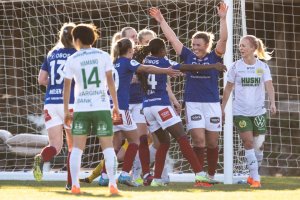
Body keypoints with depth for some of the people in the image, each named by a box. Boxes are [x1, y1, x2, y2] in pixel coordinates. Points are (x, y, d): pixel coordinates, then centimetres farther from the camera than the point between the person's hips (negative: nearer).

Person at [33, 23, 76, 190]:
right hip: (70, 103, -3)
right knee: (74, 145, 11)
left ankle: (41, 158, -32)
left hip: (51, 103, 3)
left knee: (55, 146, 1)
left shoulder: (52, 54, 12)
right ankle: (71, 182, 5)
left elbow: (41, 79, 10)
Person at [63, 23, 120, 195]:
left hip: (81, 108, 0)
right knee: (108, 146, 4)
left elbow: (67, 87, 1)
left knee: (77, 147, 5)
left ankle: (75, 184, -4)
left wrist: (66, 110, 8)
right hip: (102, 106, 0)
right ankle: (113, 184, -5)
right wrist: (116, 105, 7)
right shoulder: (103, 56, 2)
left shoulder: (72, 60, 1)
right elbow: (110, 82, 0)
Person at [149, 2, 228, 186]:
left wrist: (223, 18, -23)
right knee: (199, 141, -8)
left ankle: (211, 176, 19)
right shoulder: (188, 56, 4)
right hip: (193, 104, 0)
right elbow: (172, 38, 7)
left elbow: (223, 39, -13)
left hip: (212, 105, 0)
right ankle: (199, 176, -5)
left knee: (212, 143, 7)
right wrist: (161, 21, 7)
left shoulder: (214, 57, 0)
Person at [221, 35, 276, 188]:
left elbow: (269, 85, -12)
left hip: (258, 112, 1)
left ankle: (253, 175, 23)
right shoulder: (236, 66, 0)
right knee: (248, 143, -10)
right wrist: (222, 107, 7)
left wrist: (272, 103, -28)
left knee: (259, 145, 4)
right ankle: (255, 178, -6)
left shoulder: (262, 66, 0)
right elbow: (228, 88, 7)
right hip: (240, 111, -1)